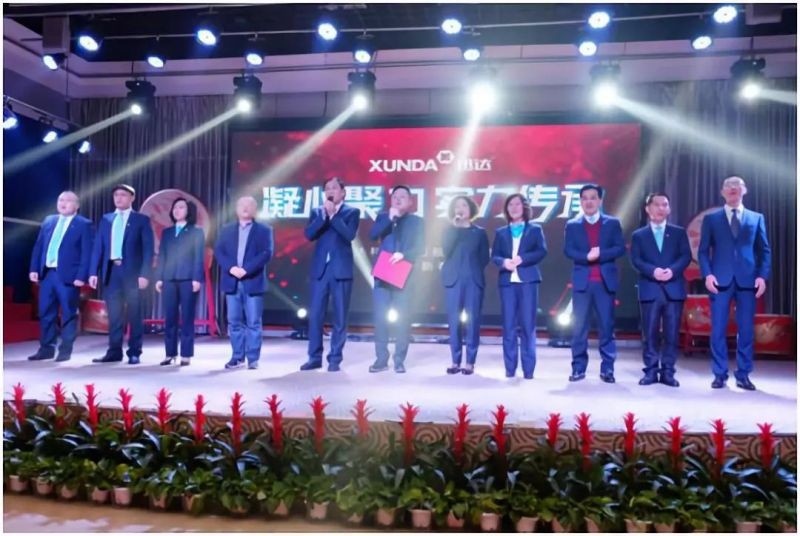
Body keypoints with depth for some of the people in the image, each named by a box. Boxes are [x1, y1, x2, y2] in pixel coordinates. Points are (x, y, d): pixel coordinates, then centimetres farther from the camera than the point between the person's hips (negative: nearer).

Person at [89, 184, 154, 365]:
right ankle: (114, 351, 13)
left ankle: (134, 353, 9)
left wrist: (145, 274, -12)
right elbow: (98, 247, 12)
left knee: (134, 315, 2)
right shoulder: (106, 219, 15)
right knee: (114, 315, 6)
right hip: (111, 272, 3)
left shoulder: (141, 220, 3)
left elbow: (148, 249, -3)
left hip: (132, 272, -3)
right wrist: (94, 272, 2)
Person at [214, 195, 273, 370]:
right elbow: (218, 252, 6)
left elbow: (266, 253, -6)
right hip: (232, 282, 3)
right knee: (234, 322, 6)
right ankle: (238, 357, 14)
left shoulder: (264, 230, 5)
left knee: (253, 322, -1)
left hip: (253, 282, -3)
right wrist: (231, 268, -12)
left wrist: (246, 269, -16)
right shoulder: (226, 230, 15)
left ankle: (253, 359, 4)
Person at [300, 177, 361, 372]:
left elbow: (349, 234, -12)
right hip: (320, 269, 3)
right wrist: (324, 215, -10)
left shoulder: (352, 212, 5)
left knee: (340, 317, 1)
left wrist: (333, 215, -11)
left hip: (341, 270, -3)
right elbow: (309, 234, -2)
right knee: (315, 315, 3)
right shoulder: (317, 212, 14)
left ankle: (335, 359, 10)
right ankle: (314, 357, 12)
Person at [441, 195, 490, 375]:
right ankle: (455, 361, 4)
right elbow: (446, 251, -5)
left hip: (474, 280, 0)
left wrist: (473, 269, -4)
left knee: (472, 320, -4)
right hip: (454, 280, 1)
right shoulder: (449, 231, 12)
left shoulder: (480, 232, 11)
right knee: (454, 320, -2)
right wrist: (455, 227, -6)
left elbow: (485, 258, 10)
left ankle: (470, 362, 0)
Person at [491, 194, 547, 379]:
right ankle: (510, 368, 7)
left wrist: (522, 259, -15)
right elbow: (494, 255, 8)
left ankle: (528, 369, 1)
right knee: (509, 326, 1)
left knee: (528, 325, -4)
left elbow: (542, 251, -2)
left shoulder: (535, 229, 10)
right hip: (507, 281, 2)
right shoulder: (501, 232, 16)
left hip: (528, 280, -2)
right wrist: (504, 261, -14)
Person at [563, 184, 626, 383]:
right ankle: (578, 368, 8)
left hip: (605, 281, 0)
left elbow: (620, 248, 0)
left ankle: (607, 369, 8)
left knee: (607, 326, 1)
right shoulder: (572, 225, 9)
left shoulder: (612, 223, 9)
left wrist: (600, 254, -15)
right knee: (579, 326, 1)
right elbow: (568, 251, -1)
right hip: (582, 281, 0)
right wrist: (587, 257, -17)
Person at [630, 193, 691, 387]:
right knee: (650, 333, 0)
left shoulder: (679, 232, 14)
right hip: (649, 289, -1)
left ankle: (668, 372, 8)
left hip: (674, 289, 1)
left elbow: (686, 256, 2)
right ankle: (651, 371, 7)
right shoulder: (638, 235, 12)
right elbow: (635, 260, 0)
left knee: (672, 333, 0)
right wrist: (653, 271, -18)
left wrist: (672, 270, -16)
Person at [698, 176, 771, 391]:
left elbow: (764, 250, 9)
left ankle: (743, 375, 12)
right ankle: (720, 374, 8)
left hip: (747, 280, 1)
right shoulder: (711, 218, 9)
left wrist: (762, 276, -4)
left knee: (746, 330, 3)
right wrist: (707, 274, -9)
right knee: (718, 329, -1)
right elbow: (703, 250, 5)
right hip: (720, 280, -1)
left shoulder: (756, 218, 12)